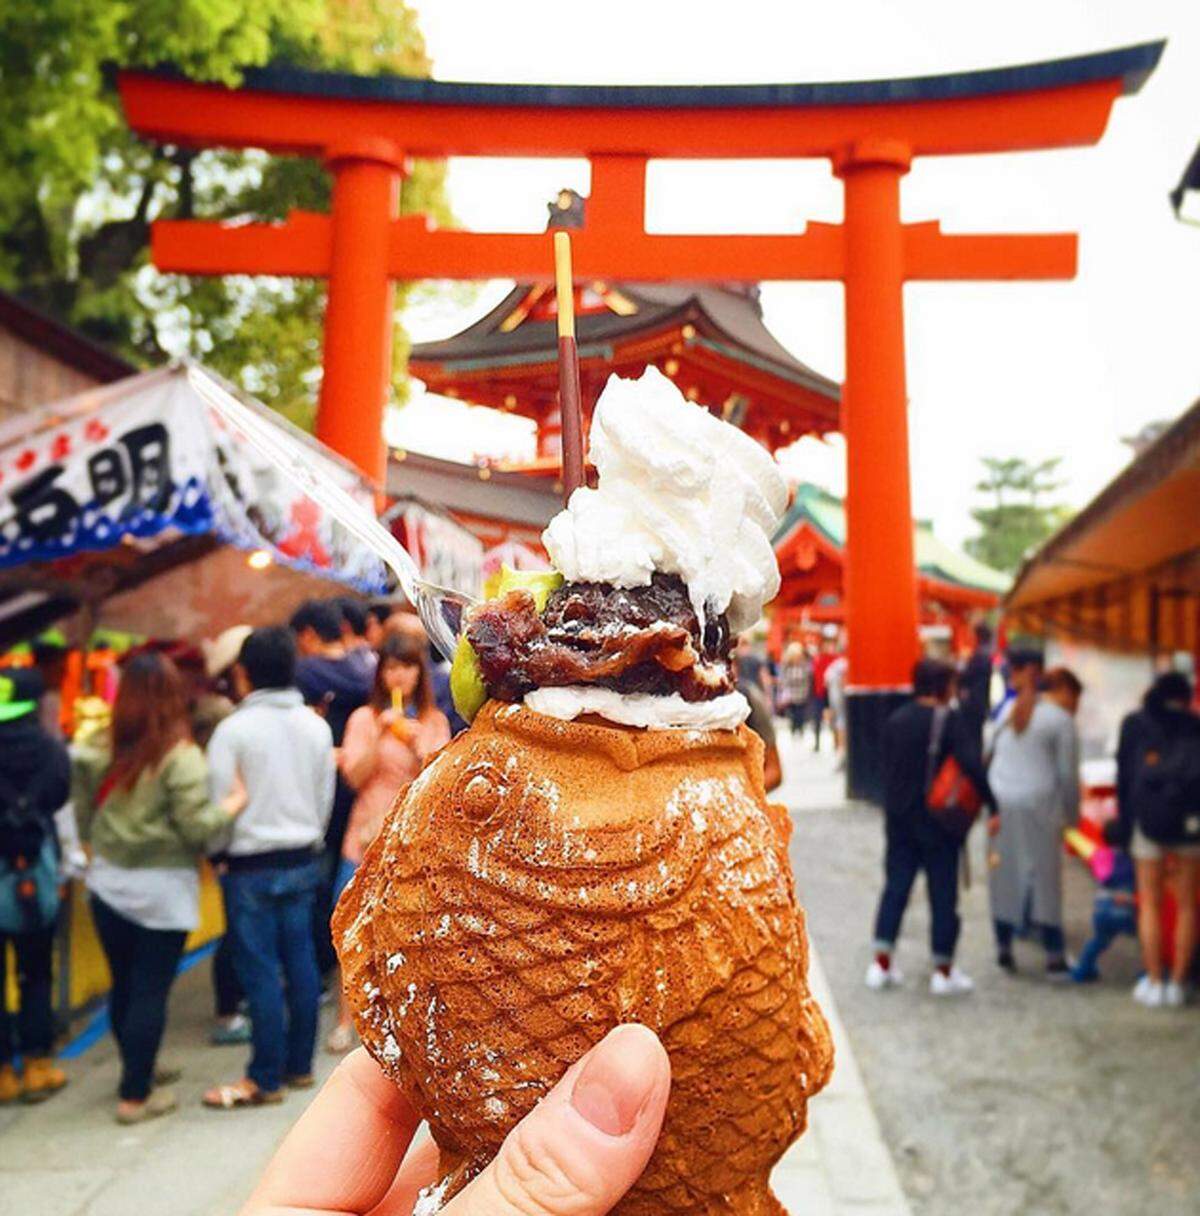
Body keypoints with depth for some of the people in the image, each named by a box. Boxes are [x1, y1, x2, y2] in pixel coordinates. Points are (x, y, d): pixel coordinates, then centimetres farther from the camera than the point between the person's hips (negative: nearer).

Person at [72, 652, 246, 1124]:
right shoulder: (180, 756, -16)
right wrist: (233, 803, -4)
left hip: (108, 883, 5)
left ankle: (138, 1071, 37)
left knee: (123, 986, 18)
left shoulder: (100, 752, -2)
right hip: (161, 889, -5)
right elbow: (197, 827, -20)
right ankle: (136, 1096, 12)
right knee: (150, 992, 5)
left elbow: (84, 821, 7)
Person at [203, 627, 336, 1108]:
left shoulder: (233, 729, -12)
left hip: (252, 865, -5)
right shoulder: (316, 726, 4)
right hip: (303, 861, 5)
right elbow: (325, 800, 9)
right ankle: (299, 1064, 21)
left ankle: (265, 1079, 9)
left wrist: (215, 851, 6)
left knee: (260, 970, 1)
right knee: (300, 960, 12)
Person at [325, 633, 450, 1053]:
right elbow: (355, 775, -7)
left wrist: (417, 744, -16)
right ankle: (346, 1020, 9)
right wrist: (379, 734, -18)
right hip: (370, 833, -1)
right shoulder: (364, 718, 3)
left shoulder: (435, 720, 7)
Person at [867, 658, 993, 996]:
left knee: (895, 886, 12)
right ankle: (943, 971, 12)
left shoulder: (895, 720, 6)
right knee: (943, 893, 5)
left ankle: (881, 963, 11)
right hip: (938, 818, -5)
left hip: (899, 817, 5)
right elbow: (972, 765, -22)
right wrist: (992, 804, -19)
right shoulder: (948, 719, -12)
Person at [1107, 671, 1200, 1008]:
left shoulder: (1135, 725, 8)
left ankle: (1154, 983, 7)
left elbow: (1124, 777, 6)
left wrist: (1123, 822, 11)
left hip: (1149, 819, -1)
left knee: (1150, 903, 8)